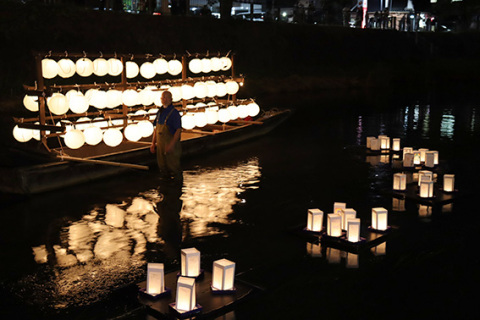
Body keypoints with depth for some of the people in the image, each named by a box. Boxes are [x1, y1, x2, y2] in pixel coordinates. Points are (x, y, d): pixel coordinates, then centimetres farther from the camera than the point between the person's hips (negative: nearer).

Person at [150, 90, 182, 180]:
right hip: (160, 145, 7)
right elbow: (156, 129, 16)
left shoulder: (174, 113, -11)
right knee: (162, 167, 12)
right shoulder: (160, 112, 11)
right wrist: (153, 143, 10)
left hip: (171, 145, -7)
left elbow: (178, 130, -15)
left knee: (173, 167, 0)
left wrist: (171, 145, -22)